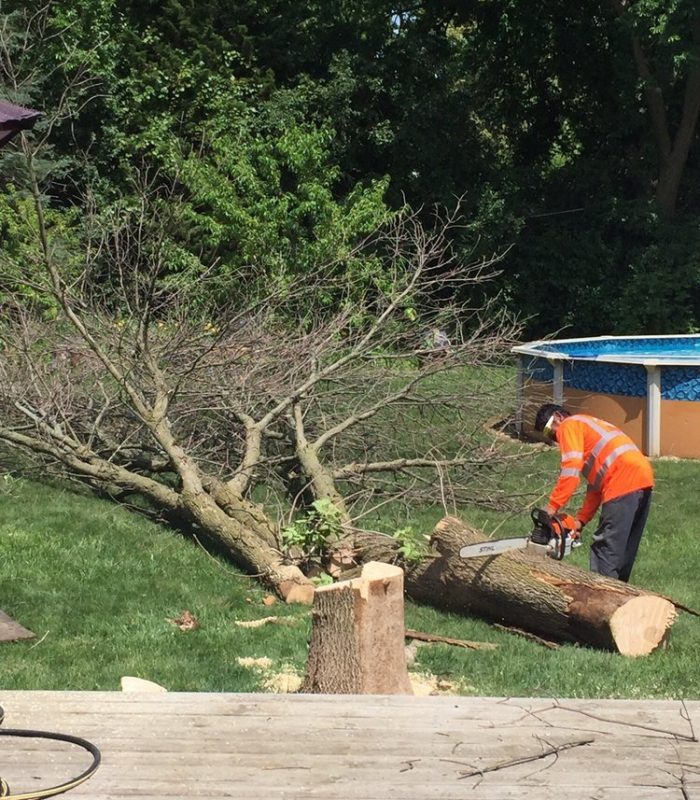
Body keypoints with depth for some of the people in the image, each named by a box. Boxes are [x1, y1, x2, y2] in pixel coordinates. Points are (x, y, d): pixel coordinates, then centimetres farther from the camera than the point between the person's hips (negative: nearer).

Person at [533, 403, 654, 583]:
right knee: (625, 547, 16)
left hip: (623, 481, -10)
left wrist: (551, 508, -8)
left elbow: (571, 469, -8)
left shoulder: (569, 426, 6)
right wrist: (581, 520, 22)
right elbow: (596, 483, 27)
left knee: (606, 548, -7)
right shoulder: (589, 427, 32)